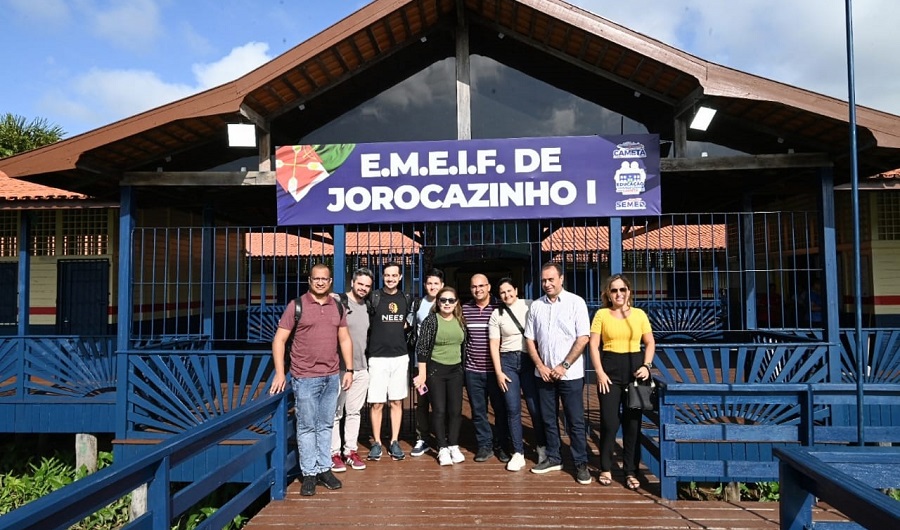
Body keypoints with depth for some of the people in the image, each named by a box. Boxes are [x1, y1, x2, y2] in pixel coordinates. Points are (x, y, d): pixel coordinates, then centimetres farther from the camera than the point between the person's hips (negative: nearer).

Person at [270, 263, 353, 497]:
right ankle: (309, 473, 16)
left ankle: (324, 469, 24)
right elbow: (279, 339, -5)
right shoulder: (296, 305, -4)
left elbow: (345, 339, 13)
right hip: (305, 378, -4)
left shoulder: (337, 307, 8)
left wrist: (349, 369, 7)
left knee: (325, 425, 12)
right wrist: (279, 372, -12)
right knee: (307, 427, 4)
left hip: (332, 377, 4)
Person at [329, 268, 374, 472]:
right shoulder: (339, 302, -10)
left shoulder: (367, 307, 12)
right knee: (336, 413, 3)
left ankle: (351, 451, 22)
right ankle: (334, 453, 13)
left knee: (354, 411, 12)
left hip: (361, 368, 6)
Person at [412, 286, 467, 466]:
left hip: (456, 370, 4)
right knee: (439, 410, 1)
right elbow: (422, 347, -9)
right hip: (435, 370, -4)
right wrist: (422, 373, -11)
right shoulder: (430, 320, -8)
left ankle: (453, 446, 20)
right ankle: (442, 449, 12)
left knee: (456, 410, 6)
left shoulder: (460, 321, 5)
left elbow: (464, 345, 13)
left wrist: (464, 368, 11)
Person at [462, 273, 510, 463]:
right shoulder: (464, 309, 4)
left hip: (495, 369, -2)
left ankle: (501, 445, 23)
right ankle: (485, 444, 23)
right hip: (473, 370, 2)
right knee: (478, 410, 9)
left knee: (501, 409, 7)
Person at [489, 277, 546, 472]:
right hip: (508, 361, 1)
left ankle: (542, 448, 21)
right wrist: (498, 372, -1)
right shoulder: (497, 314, 4)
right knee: (513, 409, 1)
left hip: (529, 360, -1)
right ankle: (518, 453, 12)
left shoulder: (530, 306, -1)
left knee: (535, 408, -1)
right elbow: (494, 345, 5)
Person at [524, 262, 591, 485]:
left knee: (575, 421, 3)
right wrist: (540, 366, -3)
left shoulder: (576, 302, -5)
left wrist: (564, 366, -13)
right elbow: (529, 339, 8)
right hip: (544, 373, 4)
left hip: (570, 374, -4)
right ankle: (553, 458, 27)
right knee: (548, 419, 13)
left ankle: (581, 464, 15)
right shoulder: (536, 306, 5)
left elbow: (583, 338, -9)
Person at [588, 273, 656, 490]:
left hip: (634, 370, 2)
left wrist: (647, 365, -3)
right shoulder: (601, 314, 3)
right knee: (609, 422, -1)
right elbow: (593, 345, 0)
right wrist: (600, 372, -8)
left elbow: (650, 343, 11)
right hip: (610, 370, -2)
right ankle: (605, 468, 17)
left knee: (633, 422, 6)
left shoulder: (639, 314, 7)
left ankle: (631, 471, 19)